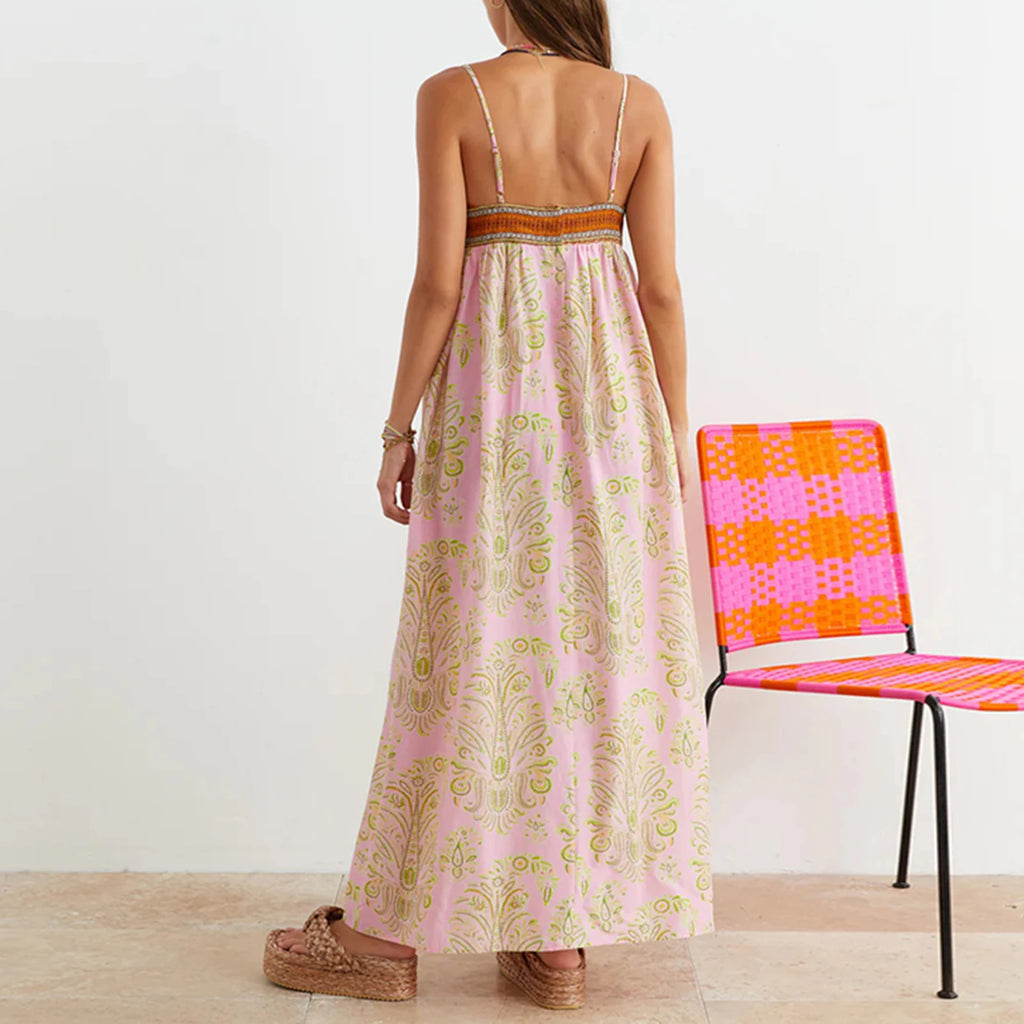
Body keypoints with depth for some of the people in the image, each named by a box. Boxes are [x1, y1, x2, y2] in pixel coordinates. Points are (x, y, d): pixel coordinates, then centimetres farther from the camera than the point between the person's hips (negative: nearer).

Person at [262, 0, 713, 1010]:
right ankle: (559, 939, 14)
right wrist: (673, 434, 7)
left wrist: (398, 427, -1)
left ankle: (390, 933, 16)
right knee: (608, 643, 8)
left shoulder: (452, 96, -6)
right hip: (607, 392, 3)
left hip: (493, 398, -2)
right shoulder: (639, 104, 2)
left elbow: (438, 281, -10)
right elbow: (660, 286, -1)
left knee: (471, 641, 4)